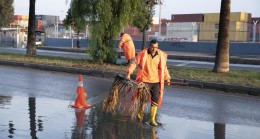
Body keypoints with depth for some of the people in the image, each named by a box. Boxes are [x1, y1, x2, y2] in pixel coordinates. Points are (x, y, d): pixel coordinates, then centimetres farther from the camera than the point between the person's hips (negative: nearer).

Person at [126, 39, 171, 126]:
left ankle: (152, 120, 14)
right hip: (145, 80, -3)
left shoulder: (161, 55, 2)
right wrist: (129, 73, -21)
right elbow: (134, 63, -9)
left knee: (155, 100, 3)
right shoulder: (142, 54, -7)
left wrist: (167, 78, 10)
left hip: (156, 81, 3)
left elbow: (163, 67, 13)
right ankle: (140, 112, 30)